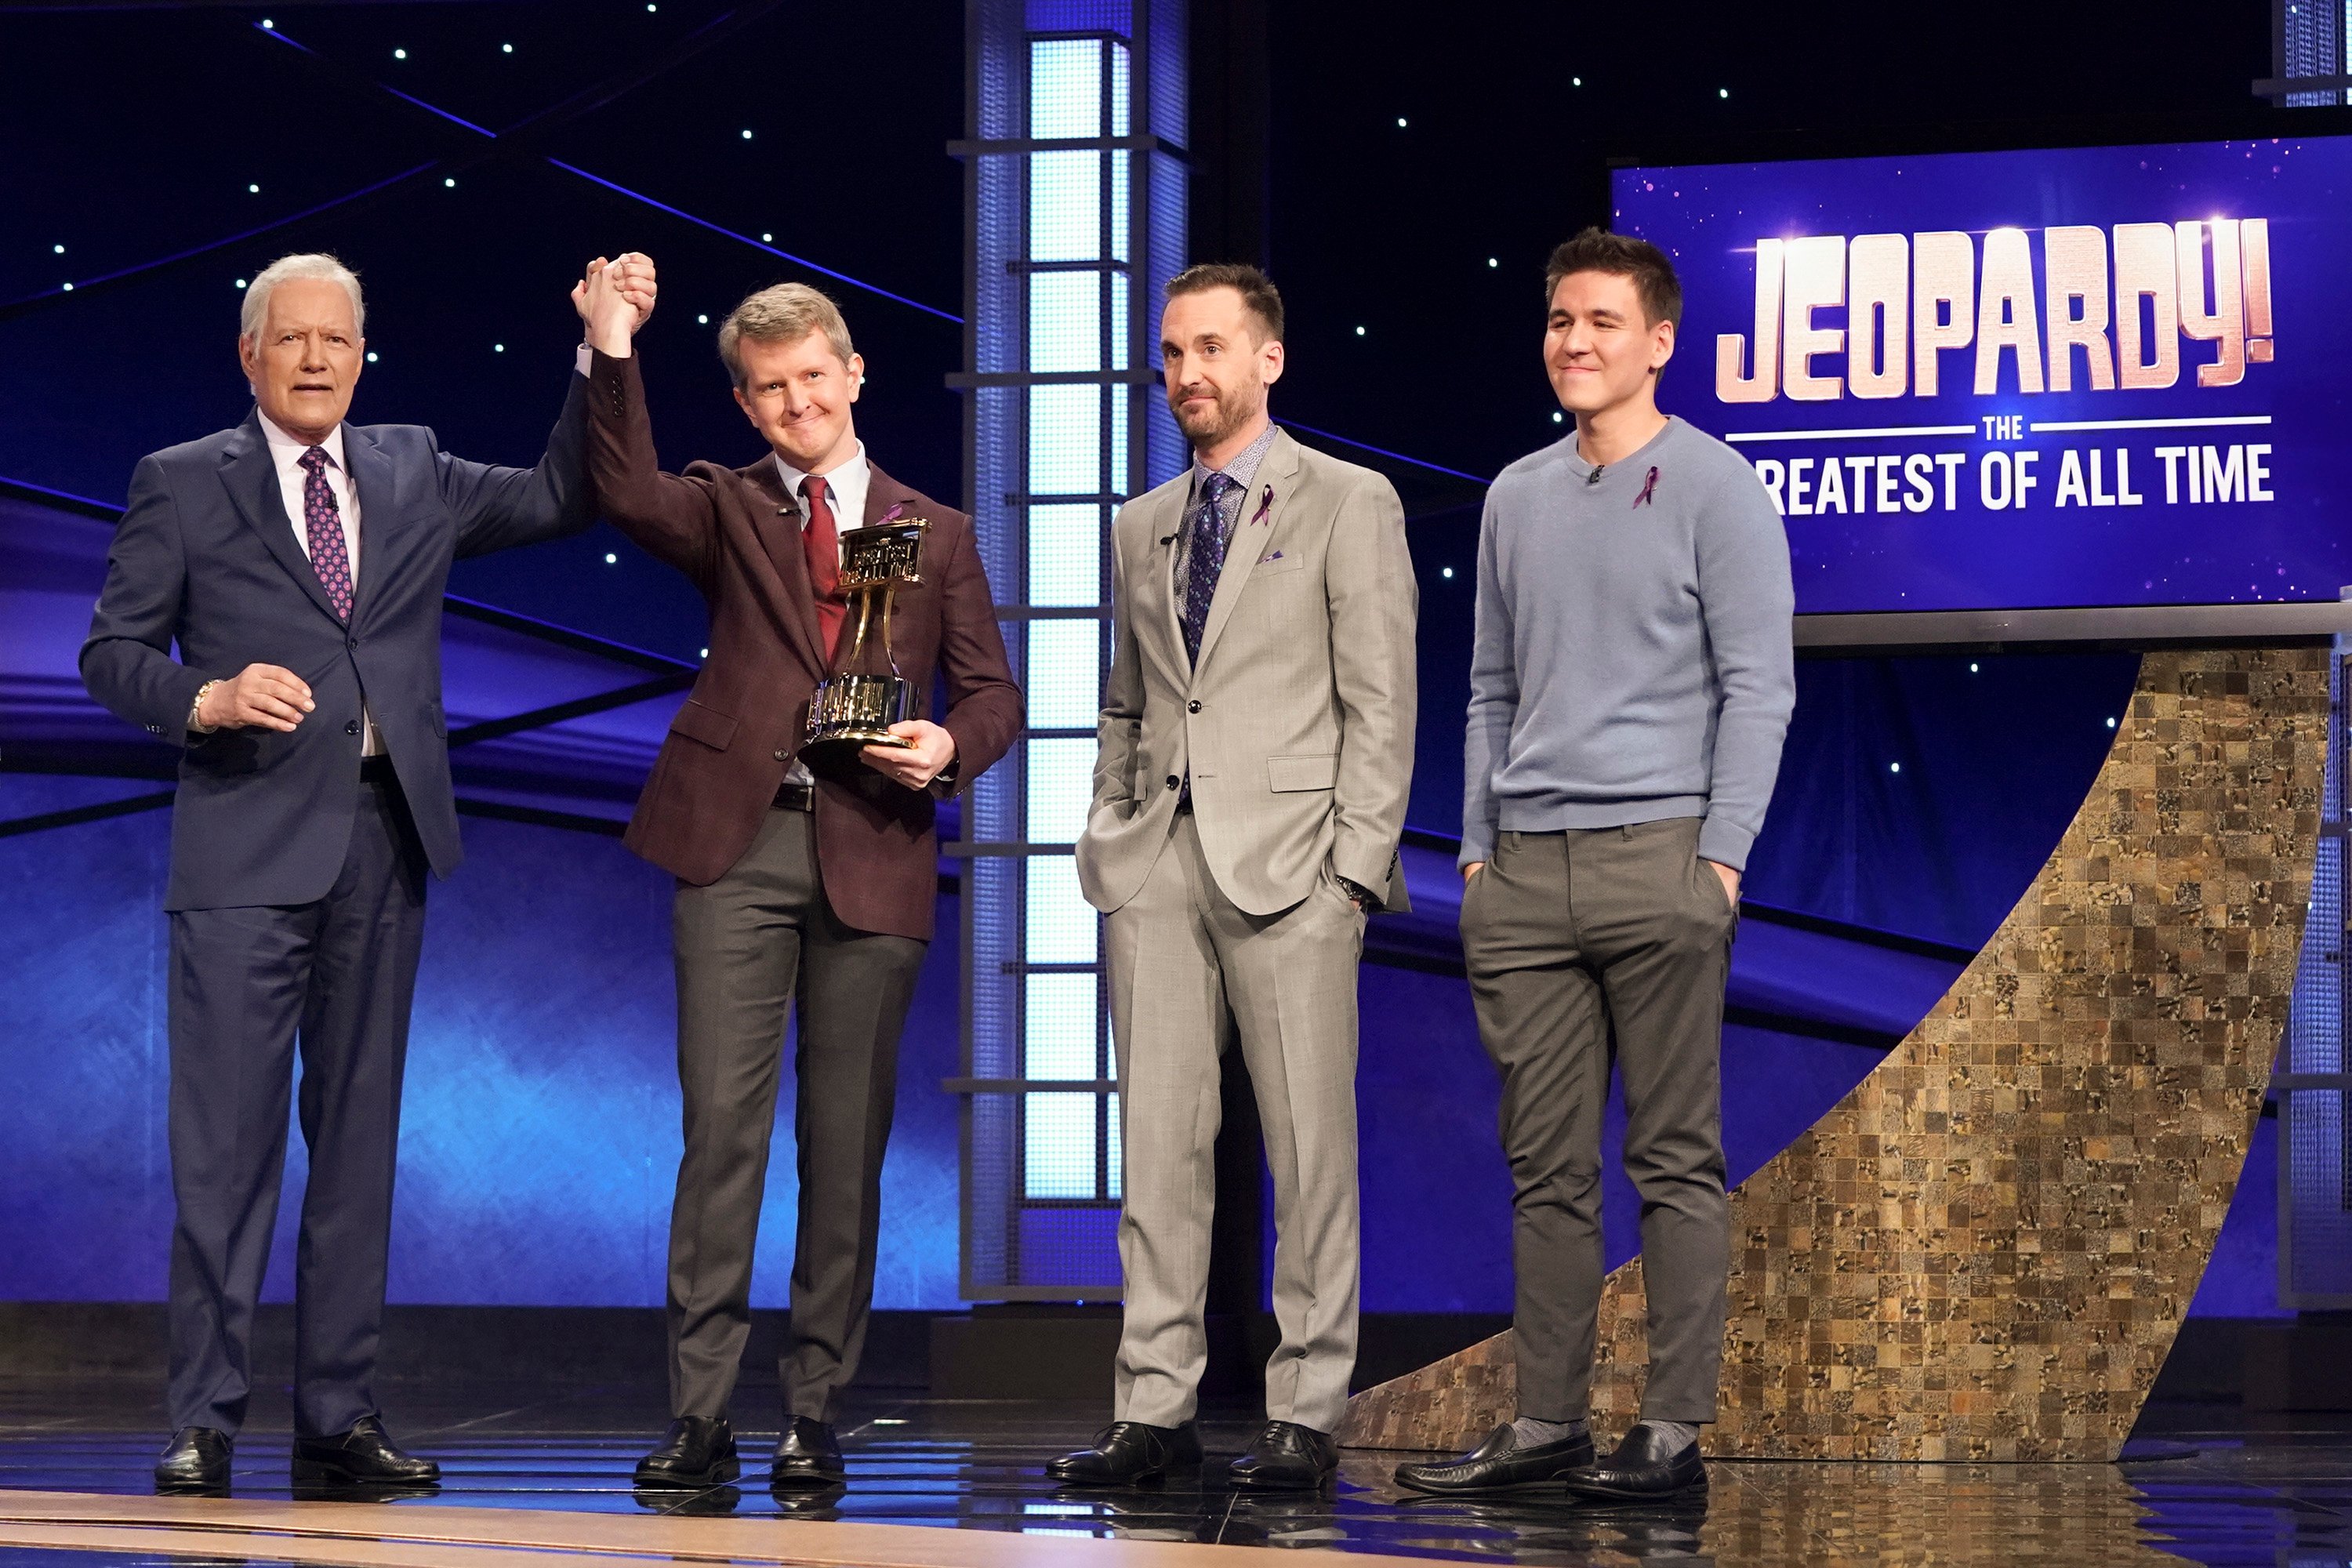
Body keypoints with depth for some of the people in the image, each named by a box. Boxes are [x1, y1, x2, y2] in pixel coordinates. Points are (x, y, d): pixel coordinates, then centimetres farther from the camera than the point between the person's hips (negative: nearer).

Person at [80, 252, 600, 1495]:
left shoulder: (414, 475, 15)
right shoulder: (183, 485, 5)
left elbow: (563, 499, 11)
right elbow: (111, 653, 3)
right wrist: (205, 702, -16)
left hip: (383, 841, 4)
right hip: (248, 843, -4)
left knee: (359, 1135, 7)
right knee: (228, 1136, -6)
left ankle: (337, 1418, 12)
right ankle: (205, 1422, -1)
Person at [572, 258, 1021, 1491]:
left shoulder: (934, 534, 16)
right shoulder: (726, 510, 13)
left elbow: (992, 692, 14)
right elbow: (630, 496, -9)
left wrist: (949, 746, -7)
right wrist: (613, 355, -18)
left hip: (873, 849, 1)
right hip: (738, 841, -1)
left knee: (846, 1146, 3)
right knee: (722, 1128, -7)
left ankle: (814, 1415, 11)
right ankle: (699, 1416, -4)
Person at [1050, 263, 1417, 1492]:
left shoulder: (1347, 503, 3)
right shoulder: (1139, 527, 19)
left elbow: (1379, 701, -2)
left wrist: (1356, 864, -10)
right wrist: (1107, 833, 9)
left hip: (1288, 868, -5)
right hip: (1157, 871, 5)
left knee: (1309, 1149, -3)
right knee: (1158, 1145, 3)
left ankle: (1305, 1416, 2)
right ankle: (1155, 1407, 7)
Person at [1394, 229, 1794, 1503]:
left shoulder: (1713, 487, 0)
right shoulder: (1515, 498, 17)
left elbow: (1758, 688, -3)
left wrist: (1720, 858, -10)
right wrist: (1476, 849, 13)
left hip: (1657, 859, -5)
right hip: (1524, 873, 5)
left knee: (1675, 1160, -3)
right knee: (1546, 1165, 6)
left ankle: (1673, 1431, 0)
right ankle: (1545, 1423, 10)